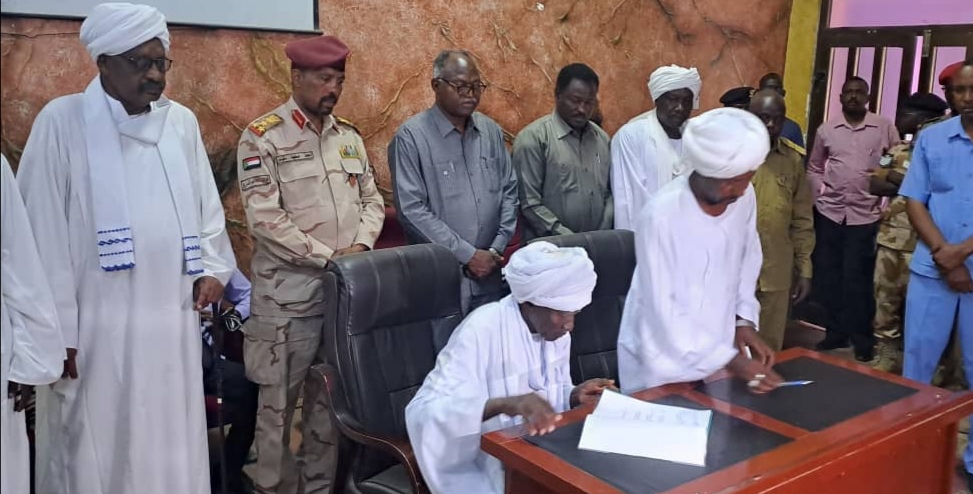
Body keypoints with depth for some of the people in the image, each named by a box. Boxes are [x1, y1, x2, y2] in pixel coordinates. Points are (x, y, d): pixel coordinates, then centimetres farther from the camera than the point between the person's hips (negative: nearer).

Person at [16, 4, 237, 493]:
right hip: (98, 326, -4)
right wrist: (58, 328, -8)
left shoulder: (182, 121, 9)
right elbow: (42, 230, -6)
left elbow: (206, 205, 18)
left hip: (172, 321, 4)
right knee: (97, 453, 4)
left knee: (172, 453, 10)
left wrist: (213, 267, 3)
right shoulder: (61, 120, -4)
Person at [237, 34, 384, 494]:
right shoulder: (262, 137, -8)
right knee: (278, 402, 5)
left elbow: (371, 200, 14)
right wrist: (330, 257, -17)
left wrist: (361, 246, -6)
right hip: (288, 294, -5)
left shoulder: (348, 136, 11)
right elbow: (265, 218, -16)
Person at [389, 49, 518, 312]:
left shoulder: (491, 131, 8)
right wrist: (468, 255, -13)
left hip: (491, 274, 5)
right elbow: (412, 211, -14)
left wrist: (497, 248, -1)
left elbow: (509, 191, 12)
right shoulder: (411, 137, -9)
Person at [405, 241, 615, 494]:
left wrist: (575, 396, -9)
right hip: (486, 472, -6)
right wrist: (503, 404, -42)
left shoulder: (556, 331, 0)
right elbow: (423, 411, -29)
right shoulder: (482, 329, -21)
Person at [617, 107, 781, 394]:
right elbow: (662, 311, -23)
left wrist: (745, 320, -3)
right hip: (664, 360, -5)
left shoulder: (744, 197, -8)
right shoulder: (661, 215, -26)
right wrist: (729, 359, -22)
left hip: (717, 347, 5)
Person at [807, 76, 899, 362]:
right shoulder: (826, 130, 7)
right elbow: (814, 167, 17)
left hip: (866, 215, -3)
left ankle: (863, 339, 12)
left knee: (857, 280, -2)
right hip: (829, 213, 3)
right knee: (828, 276, 8)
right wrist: (820, 192, 5)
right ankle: (836, 332, 22)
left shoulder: (884, 127, 0)